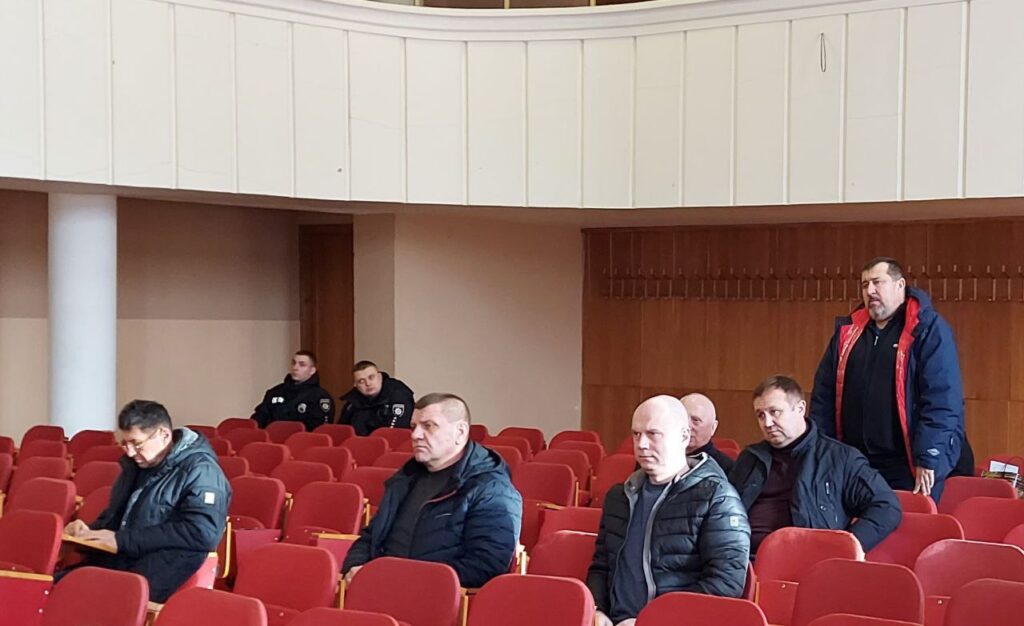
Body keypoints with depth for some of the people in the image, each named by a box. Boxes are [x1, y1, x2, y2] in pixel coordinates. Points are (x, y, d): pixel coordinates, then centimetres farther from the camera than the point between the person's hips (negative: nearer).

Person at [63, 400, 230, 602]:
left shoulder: (199, 472, -8)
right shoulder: (136, 464, 18)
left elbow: (203, 533, -21)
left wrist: (123, 540, -21)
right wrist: (89, 532, 5)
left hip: (157, 579, -8)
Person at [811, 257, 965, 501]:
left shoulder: (928, 329, -5)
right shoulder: (848, 331, 12)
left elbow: (942, 399, -12)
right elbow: (823, 394, 13)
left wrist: (928, 459, -18)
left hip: (907, 467, -5)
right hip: (853, 464, 5)